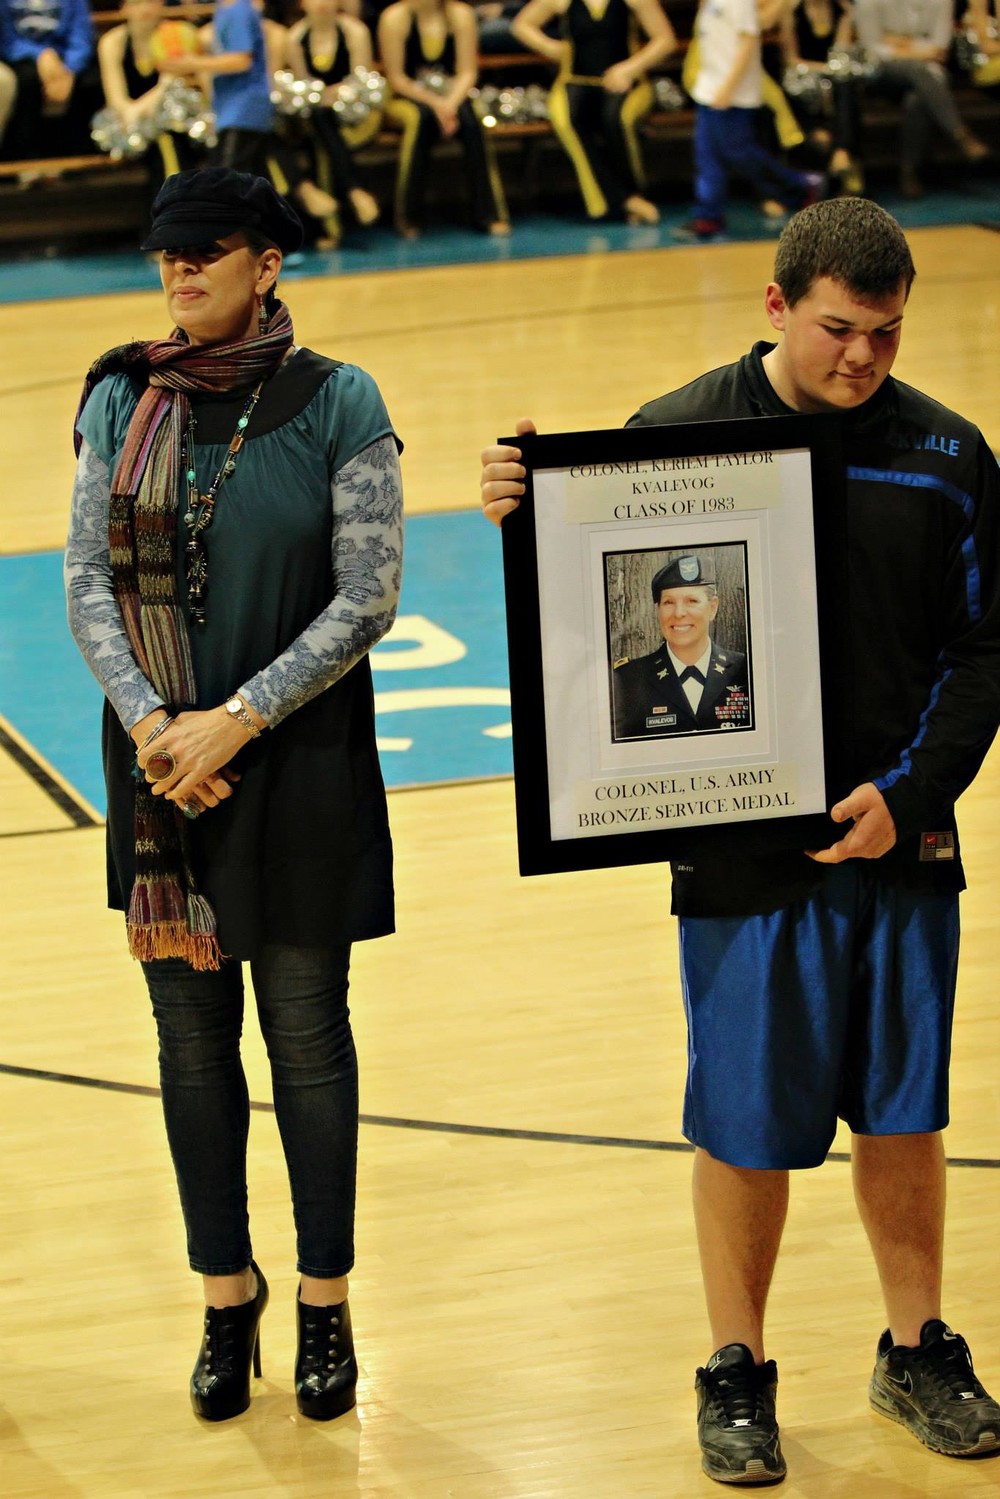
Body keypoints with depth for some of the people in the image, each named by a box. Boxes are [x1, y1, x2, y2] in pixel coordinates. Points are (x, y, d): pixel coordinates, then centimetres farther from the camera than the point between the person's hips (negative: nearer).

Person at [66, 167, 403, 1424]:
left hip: (298, 763, -3)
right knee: (191, 1031, 9)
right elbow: (88, 578, 2)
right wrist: (148, 718, -13)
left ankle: (324, 1305, 19)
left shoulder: (334, 405, -7)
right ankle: (225, 1295, 23)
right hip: (160, 758, 3)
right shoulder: (123, 401, 2)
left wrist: (239, 720, -15)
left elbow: (367, 597, -9)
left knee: (305, 1029, 6)